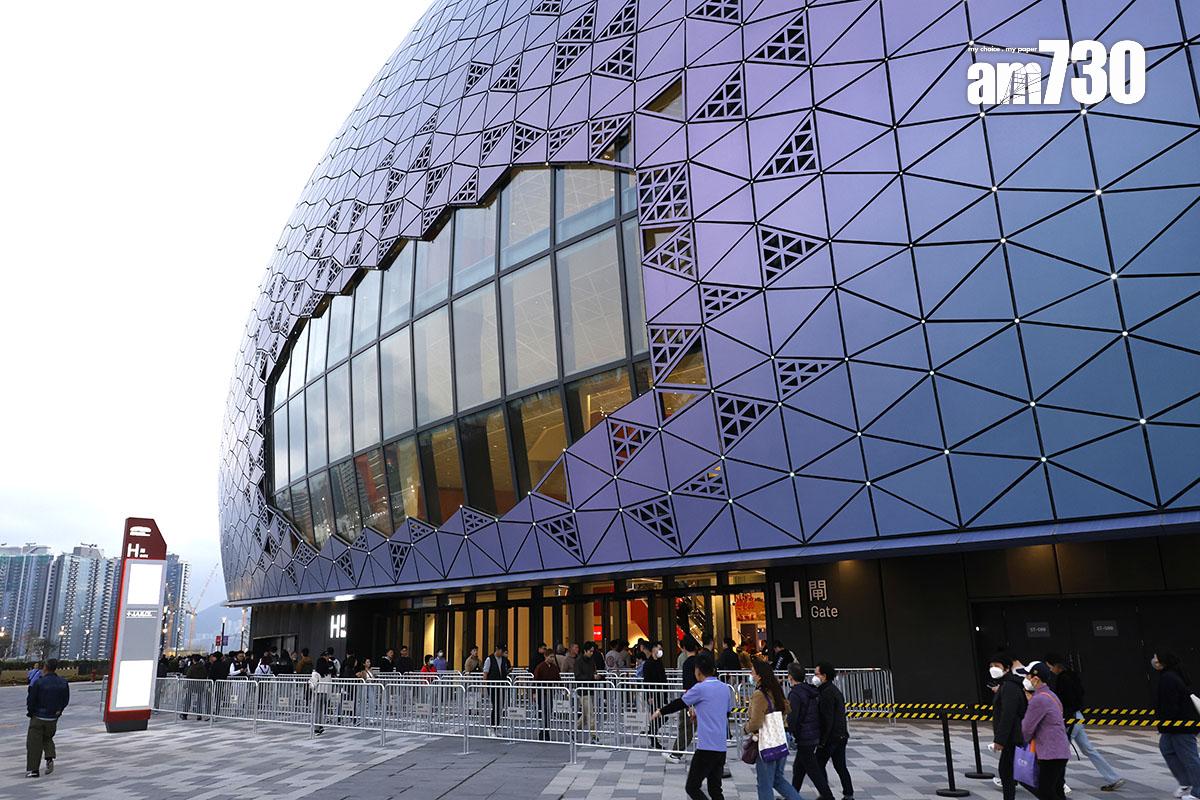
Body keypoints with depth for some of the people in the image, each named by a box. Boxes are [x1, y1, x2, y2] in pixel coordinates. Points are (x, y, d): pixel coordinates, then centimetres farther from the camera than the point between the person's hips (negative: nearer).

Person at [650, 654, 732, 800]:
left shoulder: (700, 688, -9)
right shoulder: (725, 688, 9)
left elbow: (679, 703, 1)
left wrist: (660, 712, 17)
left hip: (706, 747, -7)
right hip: (721, 746, 7)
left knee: (692, 787, 2)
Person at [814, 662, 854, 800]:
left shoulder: (827, 693, -19)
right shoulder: (834, 689, 11)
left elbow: (827, 719, -22)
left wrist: (822, 740, -18)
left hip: (831, 737, -9)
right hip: (841, 735, 9)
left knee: (819, 765, 2)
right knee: (840, 766, 14)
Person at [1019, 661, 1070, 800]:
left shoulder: (1038, 700, -17)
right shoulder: (1051, 695, 14)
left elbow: (1027, 728, -11)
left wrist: (1022, 742, 6)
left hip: (1051, 754, -10)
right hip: (1061, 752, 10)